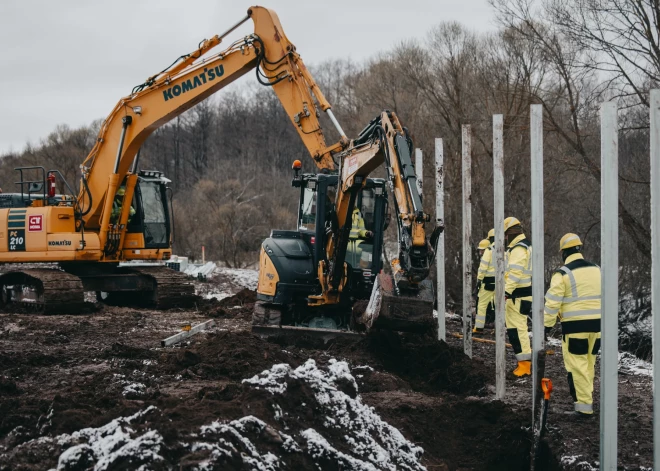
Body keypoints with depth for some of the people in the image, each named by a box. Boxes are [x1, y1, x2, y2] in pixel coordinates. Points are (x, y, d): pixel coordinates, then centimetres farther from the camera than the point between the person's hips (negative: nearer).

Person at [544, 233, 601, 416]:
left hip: (575, 325, -6)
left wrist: (546, 325, -3)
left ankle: (584, 404, -4)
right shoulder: (597, 270, 9)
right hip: (596, 324, 6)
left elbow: (552, 303, -10)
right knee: (589, 363, 18)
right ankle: (586, 396, 26)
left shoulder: (563, 273, -9)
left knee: (577, 365, -2)